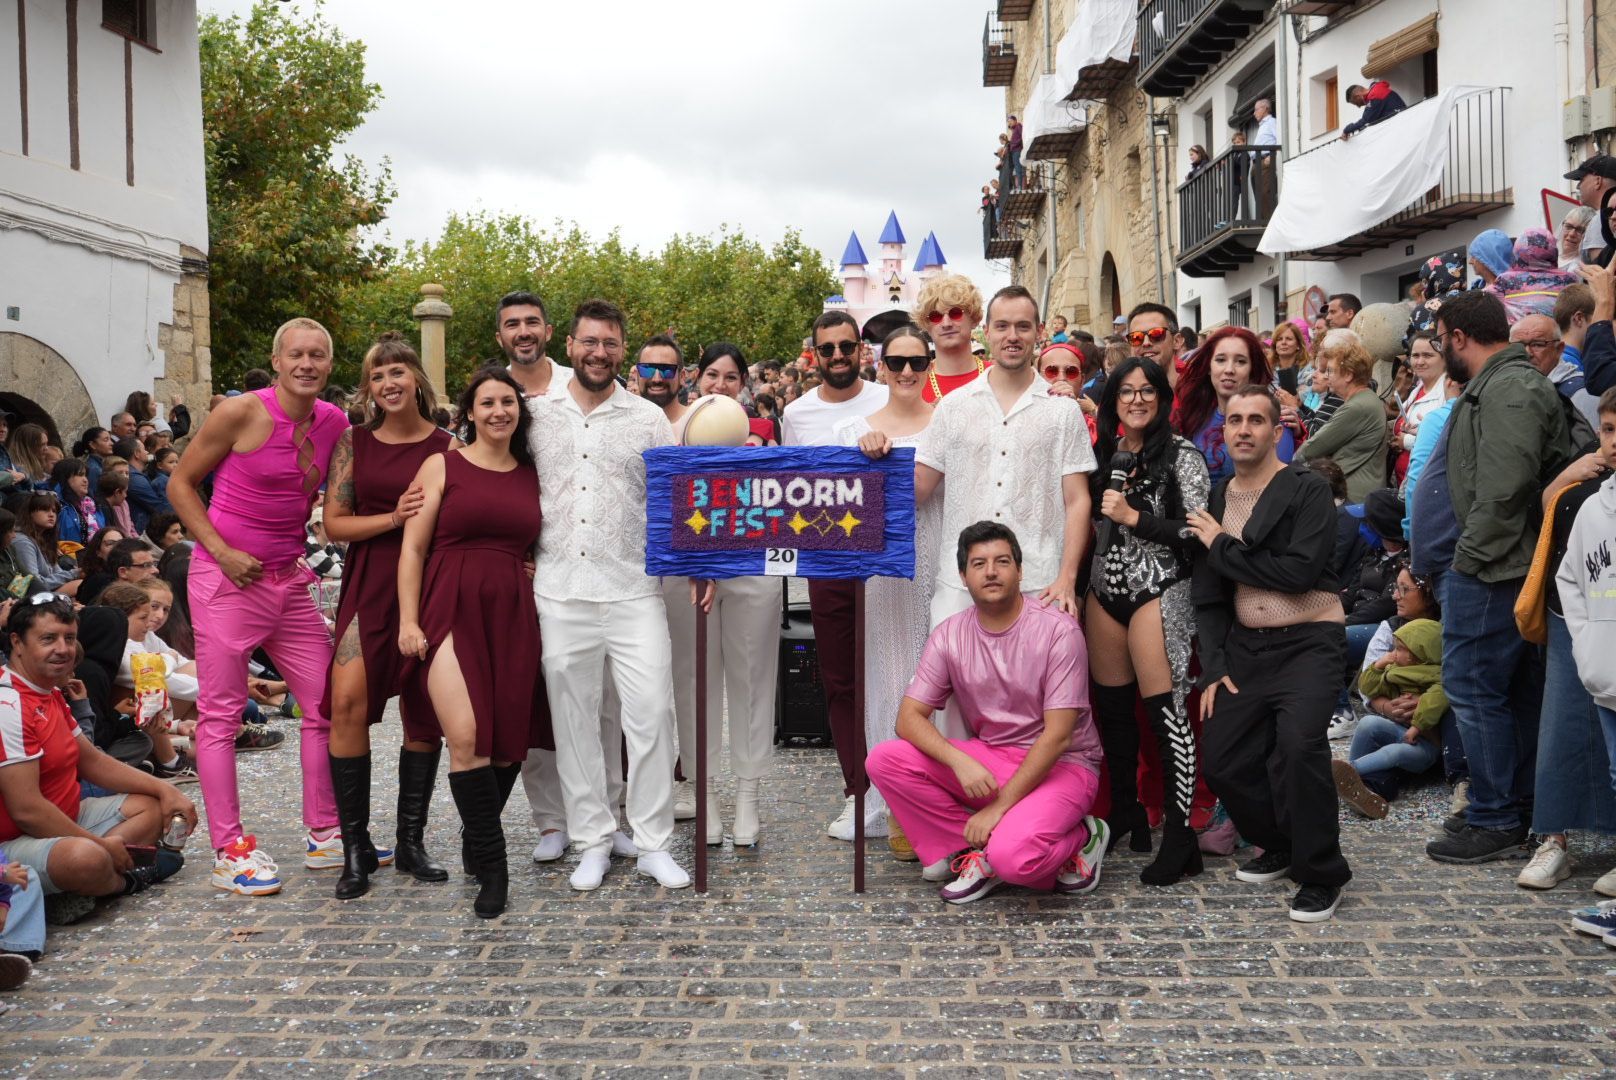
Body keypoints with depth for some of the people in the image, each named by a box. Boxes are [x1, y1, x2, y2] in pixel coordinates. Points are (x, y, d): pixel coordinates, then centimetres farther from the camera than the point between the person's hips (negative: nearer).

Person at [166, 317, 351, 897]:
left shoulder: (334, 422, 4)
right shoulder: (242, 412, -11)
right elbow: (180, 483, -4)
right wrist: (224, 553, -14)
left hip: (290, 581, 6)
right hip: (227, 579, -6)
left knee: (327, 704, 7)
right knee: (221, 712, 0)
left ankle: (323, 835, 20)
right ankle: (229, 849, 8)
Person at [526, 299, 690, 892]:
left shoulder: (649, 419, 6)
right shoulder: (535, 413, 8)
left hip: (633, 589, -1)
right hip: (559, 590, 1)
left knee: (651, 710, -4)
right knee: (573, 718, 7)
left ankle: (653, 842, 9)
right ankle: (592, 842, 19)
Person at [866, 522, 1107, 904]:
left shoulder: (1057, 629, -15)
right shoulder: (949, 635, -3)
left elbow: (1058, 736, -19)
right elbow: (909, 717, -6)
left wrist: (999, 806, -21)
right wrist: (959, 760, -26)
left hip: (1061, 765, -5)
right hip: (985, 761, 5)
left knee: (1012, 855, -34)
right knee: (884, 760, -17)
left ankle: (1078, 839, 1)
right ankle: (977, 851, -6)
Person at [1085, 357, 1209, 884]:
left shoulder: (1181, 455, -4)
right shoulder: (1104, 452, 13)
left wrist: (1133, 517, -15)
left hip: (1156, 592, -6)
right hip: (1105, 591, 6)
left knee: (1165, 711, -9)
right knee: (1111, 706, 12)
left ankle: (1179, 837, -4)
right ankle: (1124, 812, 28)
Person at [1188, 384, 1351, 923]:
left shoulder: (1308, 490, -7)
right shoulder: (1215, 499, 10)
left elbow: (1298, 572, -21)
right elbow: (1208, 595, 10)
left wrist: (1222, 547, -12)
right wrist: (1213, 668, 2)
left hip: (1308, 642, -6)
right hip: (1243, 647, 6)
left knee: (1298, 745, -26)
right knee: (1221, 761, 3)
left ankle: (1321, 877, -6)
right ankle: (1280, 845, 31)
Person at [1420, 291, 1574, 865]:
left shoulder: (1510, 389, -15)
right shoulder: (1495, 385, 18)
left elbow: (1504, 487, -25)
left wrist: (1470, 555, -19)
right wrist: (1459, 558, 19)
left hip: (1489, 570, -11)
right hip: (1484, 566, 11)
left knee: (1473, 688, -6)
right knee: (1512, 688, 15)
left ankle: (1496, 821, 1)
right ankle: (1514, 803, 24)